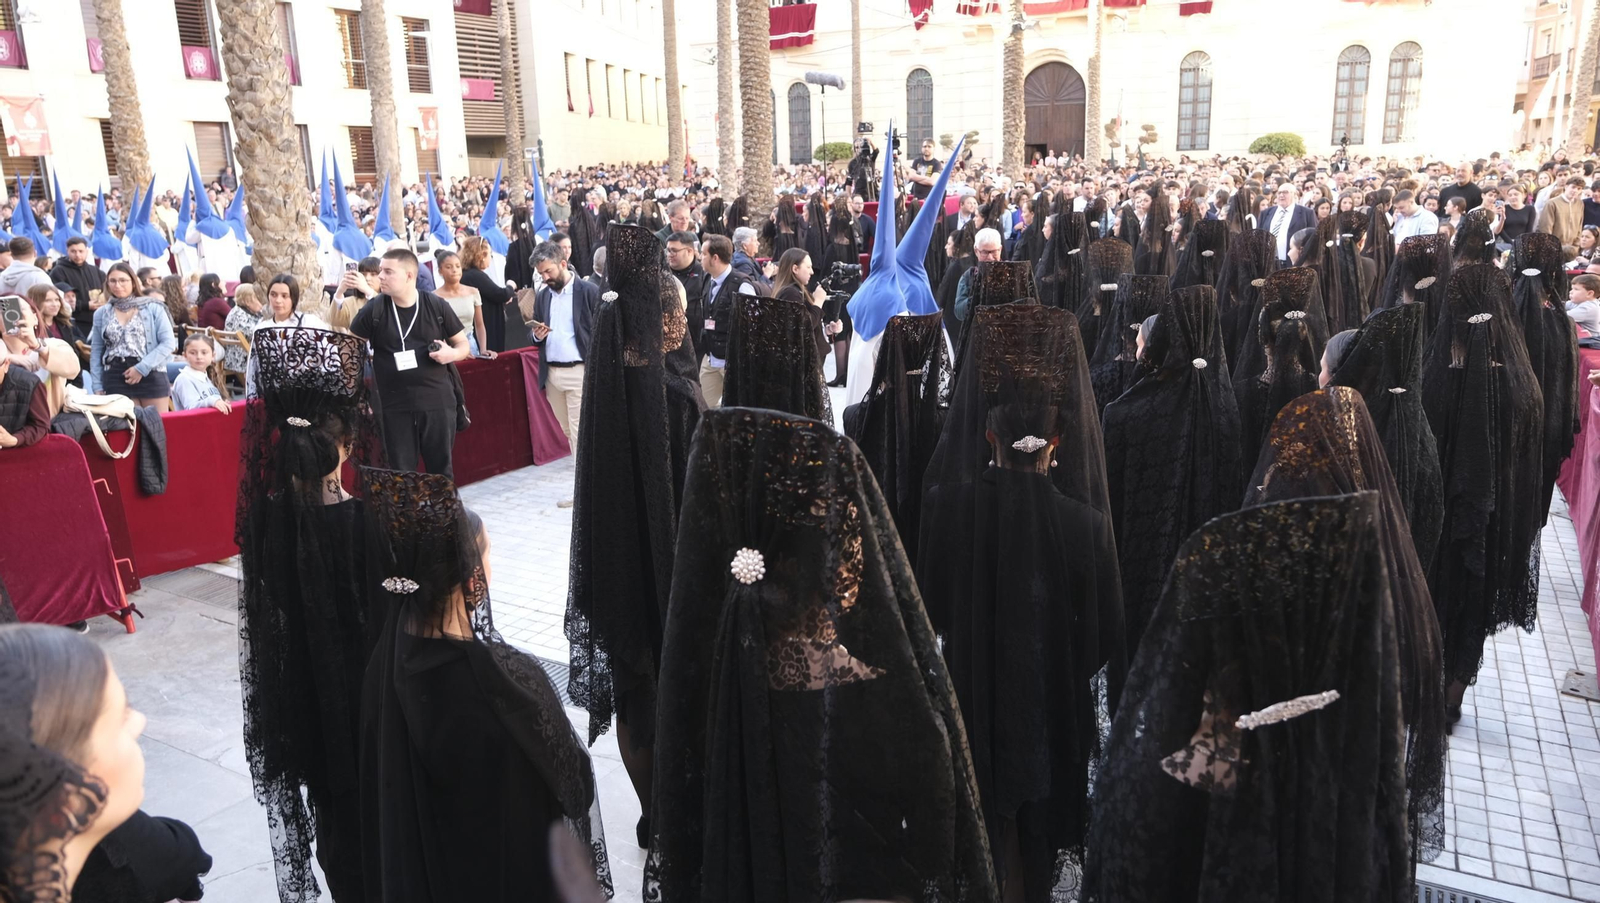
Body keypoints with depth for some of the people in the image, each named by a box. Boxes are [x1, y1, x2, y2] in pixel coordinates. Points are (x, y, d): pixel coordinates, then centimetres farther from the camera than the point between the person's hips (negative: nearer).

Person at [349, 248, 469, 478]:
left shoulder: (437, 305, -1)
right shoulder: (374, 310, -1)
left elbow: (463, 345, 8)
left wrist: (452, 353, -14)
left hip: (438, 401, 0)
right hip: (395, 405, 0)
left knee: (441, 469, 9)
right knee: (401, 473, 7)